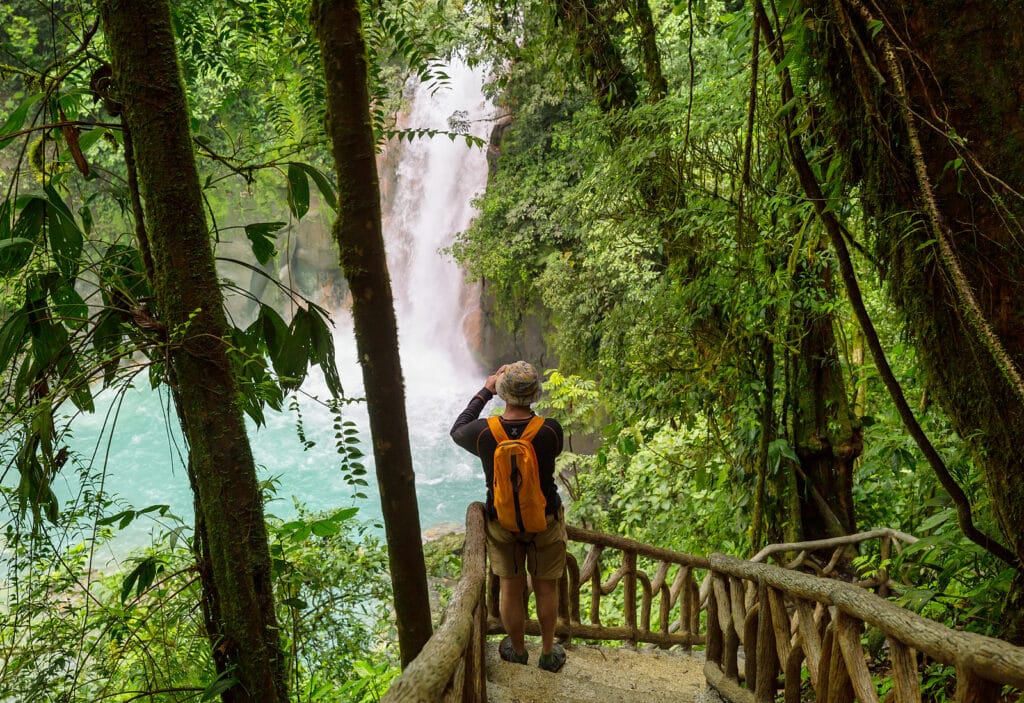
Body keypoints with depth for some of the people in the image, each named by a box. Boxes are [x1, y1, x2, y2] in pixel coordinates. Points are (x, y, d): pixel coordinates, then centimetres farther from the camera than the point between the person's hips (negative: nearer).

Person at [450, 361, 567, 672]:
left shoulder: (484, 432, -25)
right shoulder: (551, 430, -27)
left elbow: (457, 431, 0)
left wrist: (484, 392, 3)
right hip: (545, 522, 0)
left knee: (511, 590, 19)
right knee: (546, 589, 19)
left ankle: (517, 651, 40)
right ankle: (548, 653, 37)